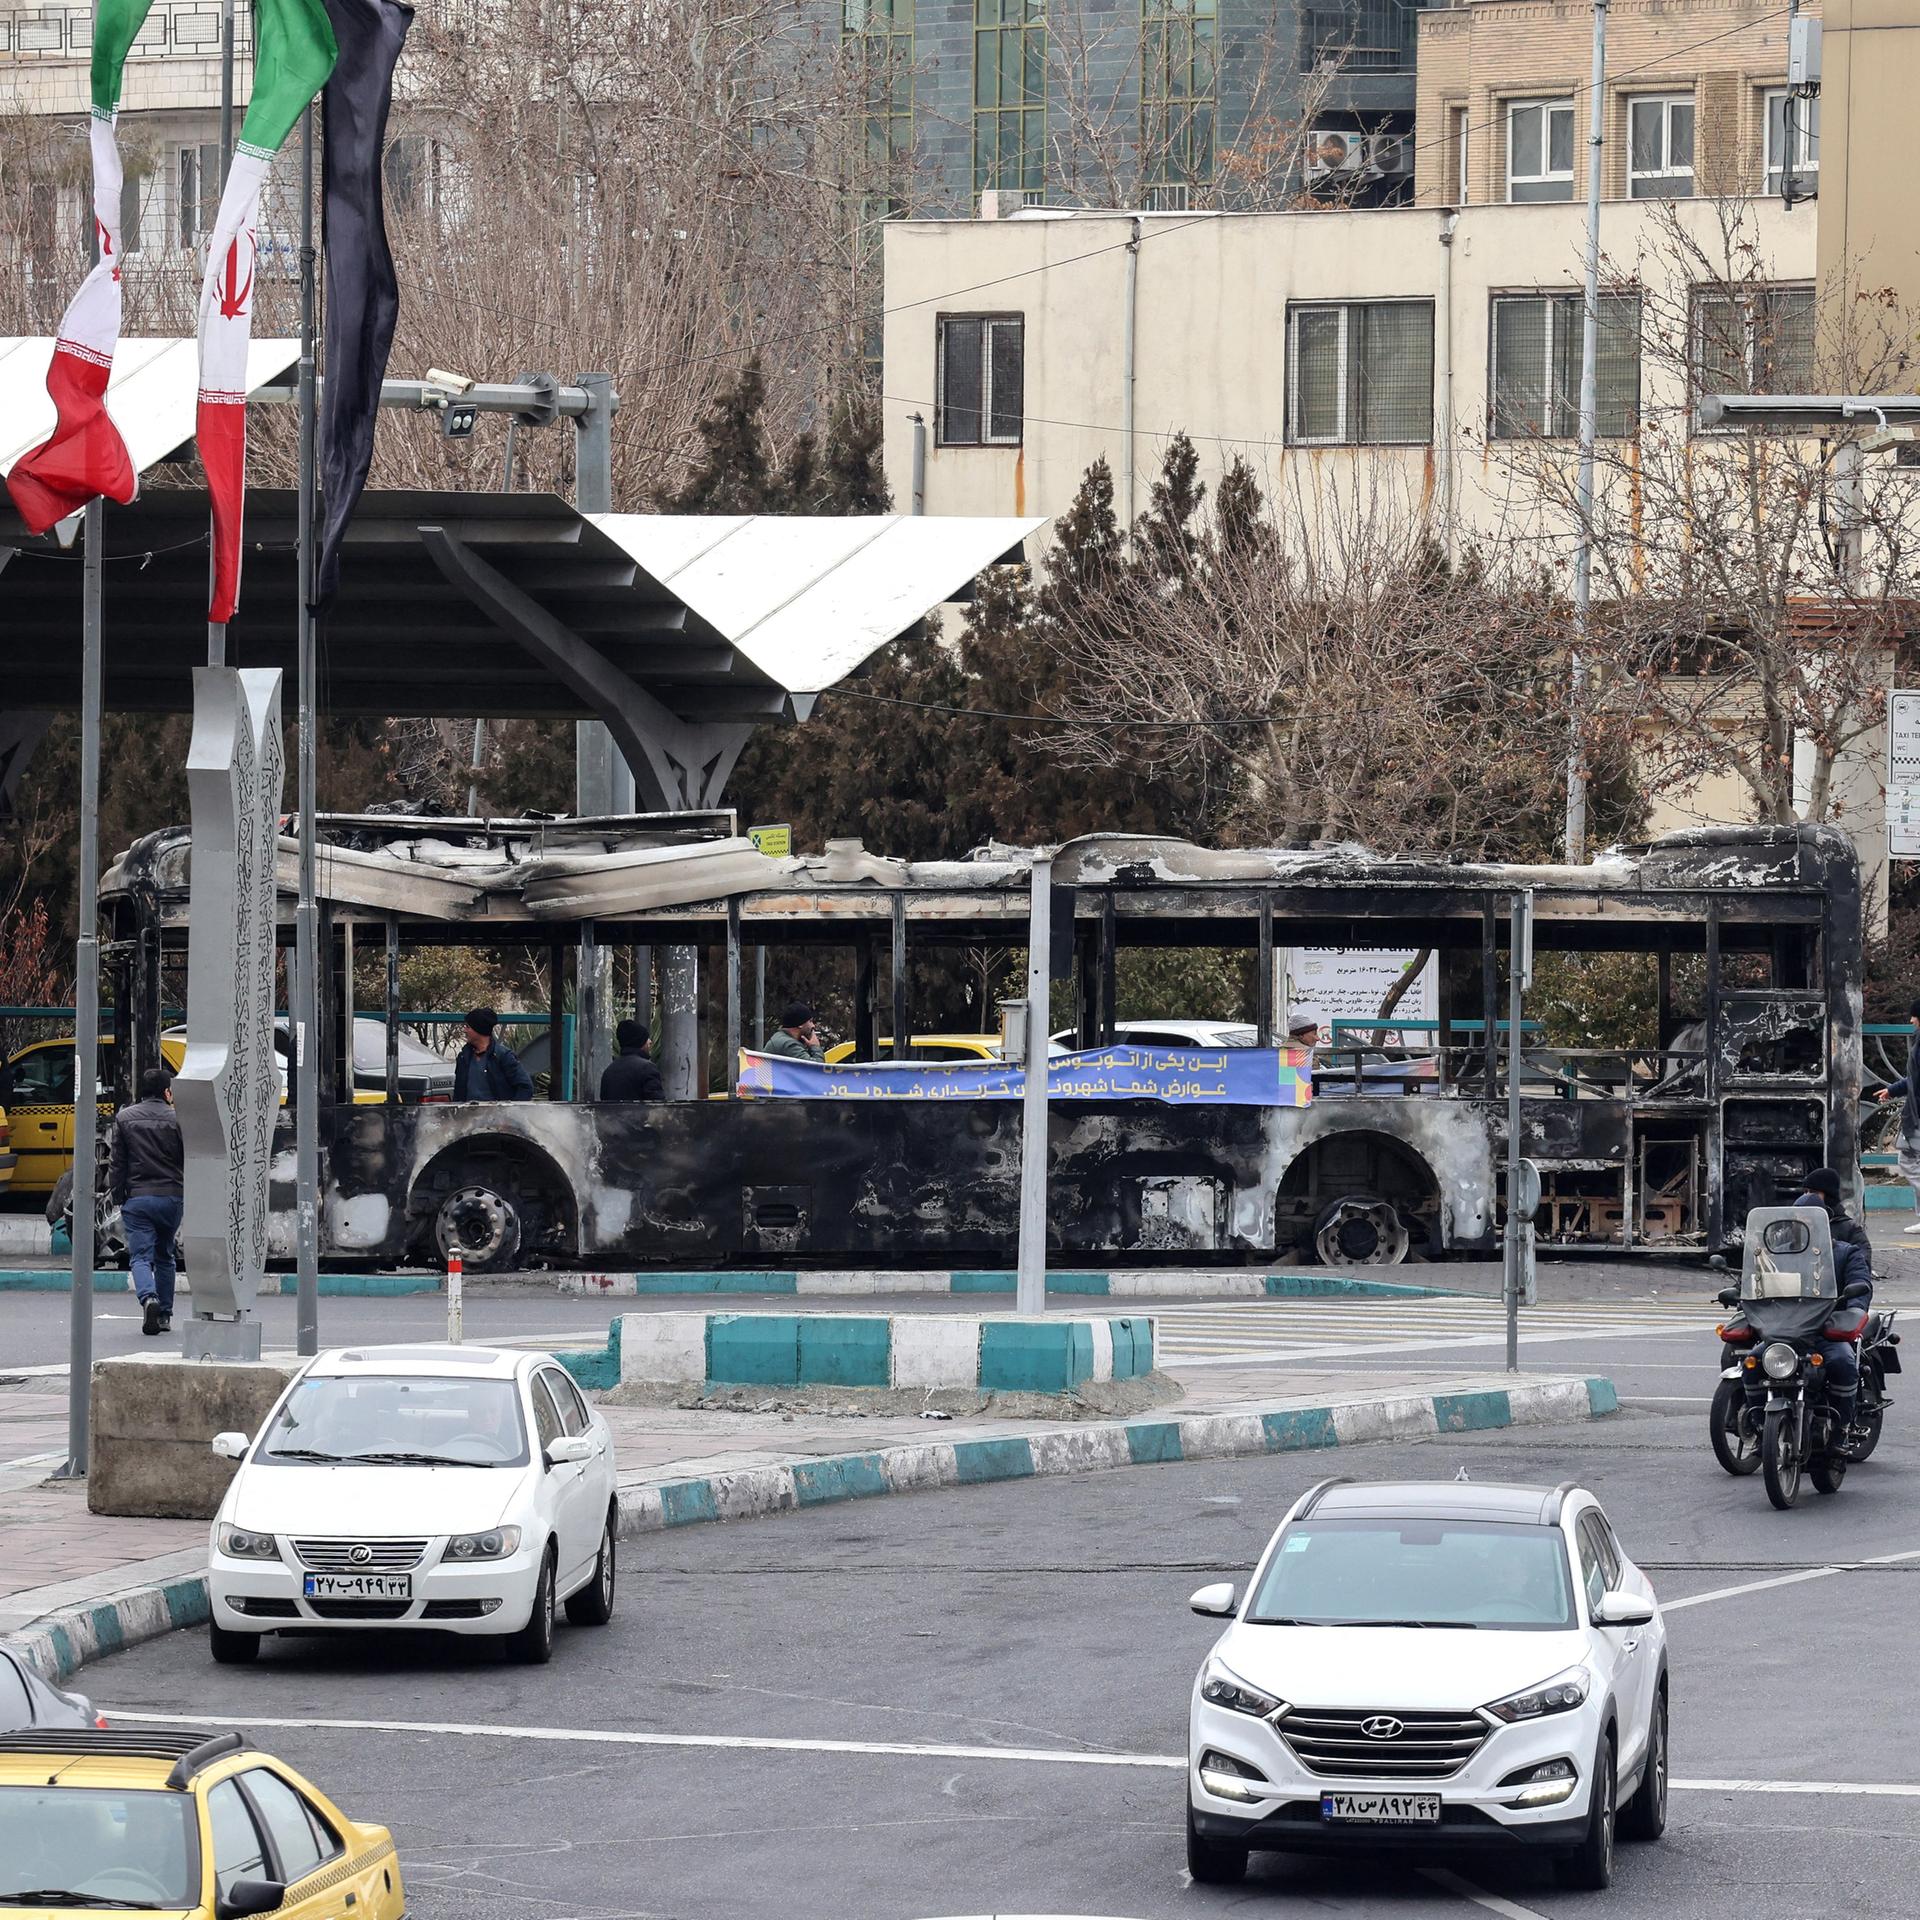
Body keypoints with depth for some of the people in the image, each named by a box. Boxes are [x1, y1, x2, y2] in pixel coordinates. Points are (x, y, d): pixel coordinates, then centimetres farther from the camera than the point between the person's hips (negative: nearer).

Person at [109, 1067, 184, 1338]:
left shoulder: (125, 1118, 2)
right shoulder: (177, 1119, 0)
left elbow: (116, 1162, 4)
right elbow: (188, 1163, 3)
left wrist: (118, 1197, 10)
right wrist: (187, 1199, 13)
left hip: (137, 1197, -1)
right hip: (172, 1196, 1)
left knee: (141, 1256, -4)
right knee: (165, 1257, 16)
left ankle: (149, 1298, -30)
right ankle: (165, 1314, 18)